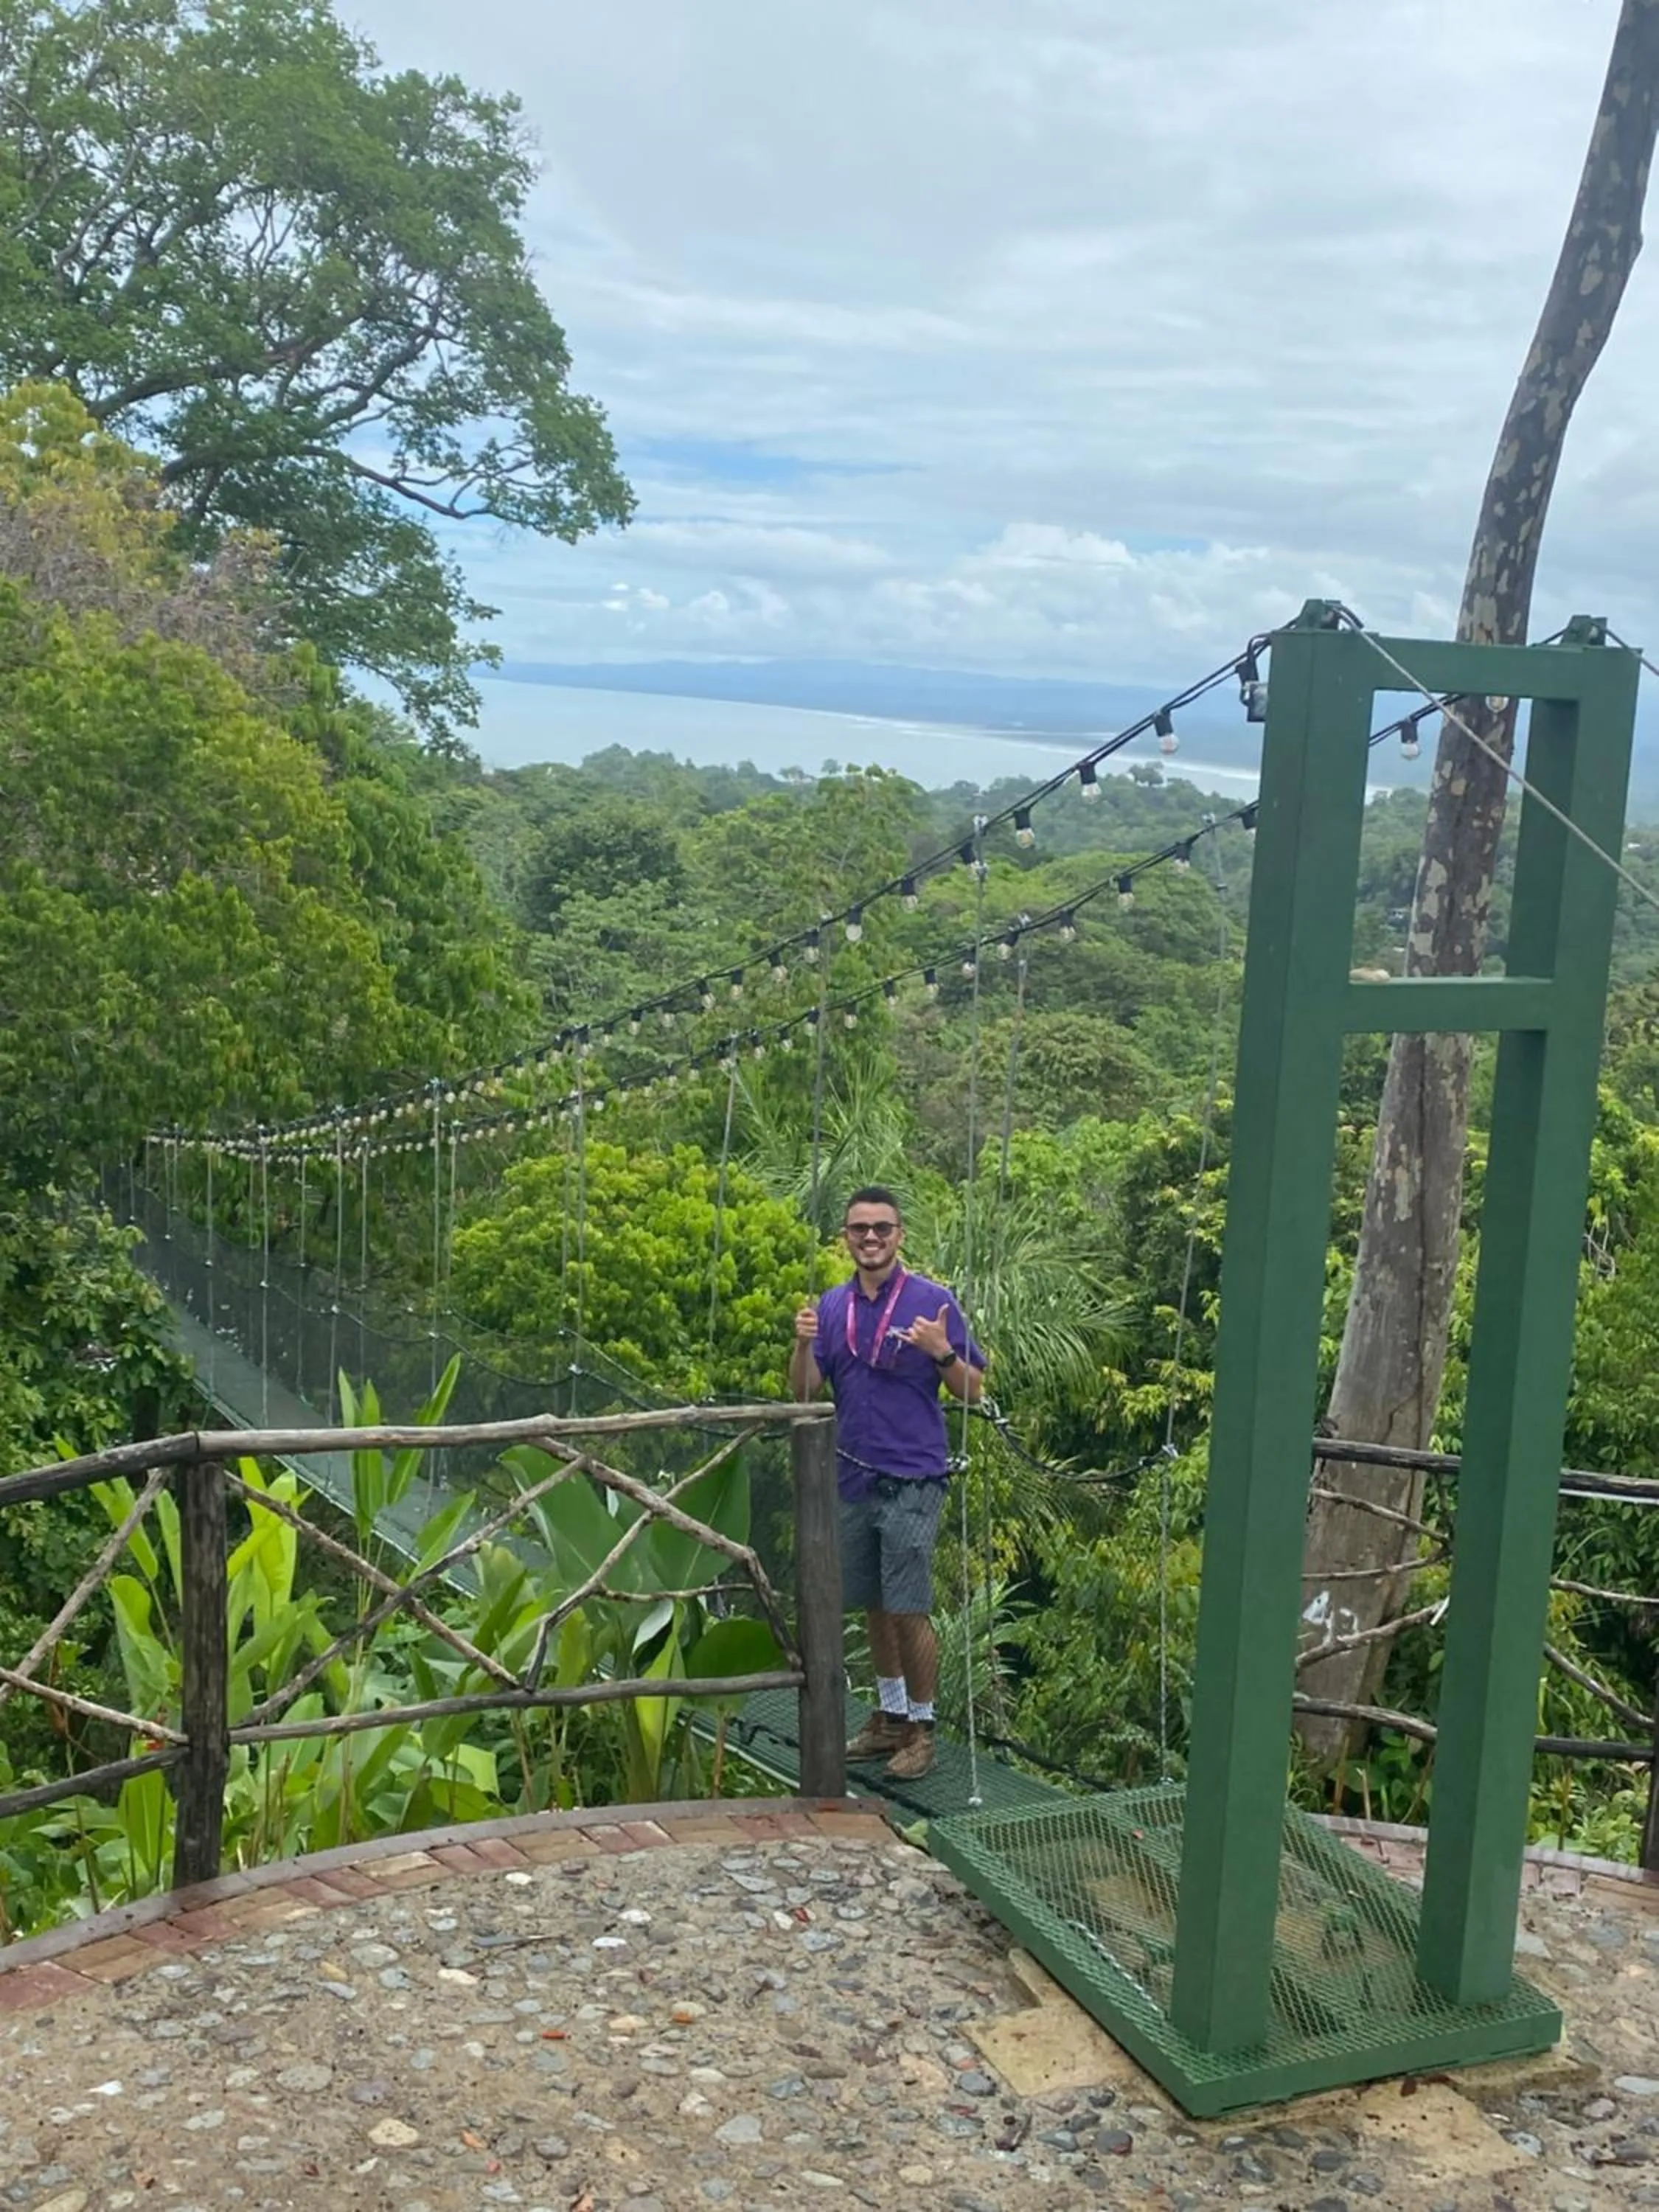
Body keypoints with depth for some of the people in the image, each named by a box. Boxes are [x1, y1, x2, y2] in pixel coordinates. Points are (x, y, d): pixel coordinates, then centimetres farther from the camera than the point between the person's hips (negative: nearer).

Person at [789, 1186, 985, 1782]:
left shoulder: (933, 1301, -5)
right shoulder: (832, 1306, 8)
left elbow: (973, 1391, -4)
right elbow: (805, 1391, 5)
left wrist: (942, 1353, -22)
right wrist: (803, 1344, -13)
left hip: (912, 1481, -5)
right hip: (853, 1480, 5)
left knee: (909, 1610, -3)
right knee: (874, 1606, 14)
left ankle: (921, 1729, 10)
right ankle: (889, 1715, 28)